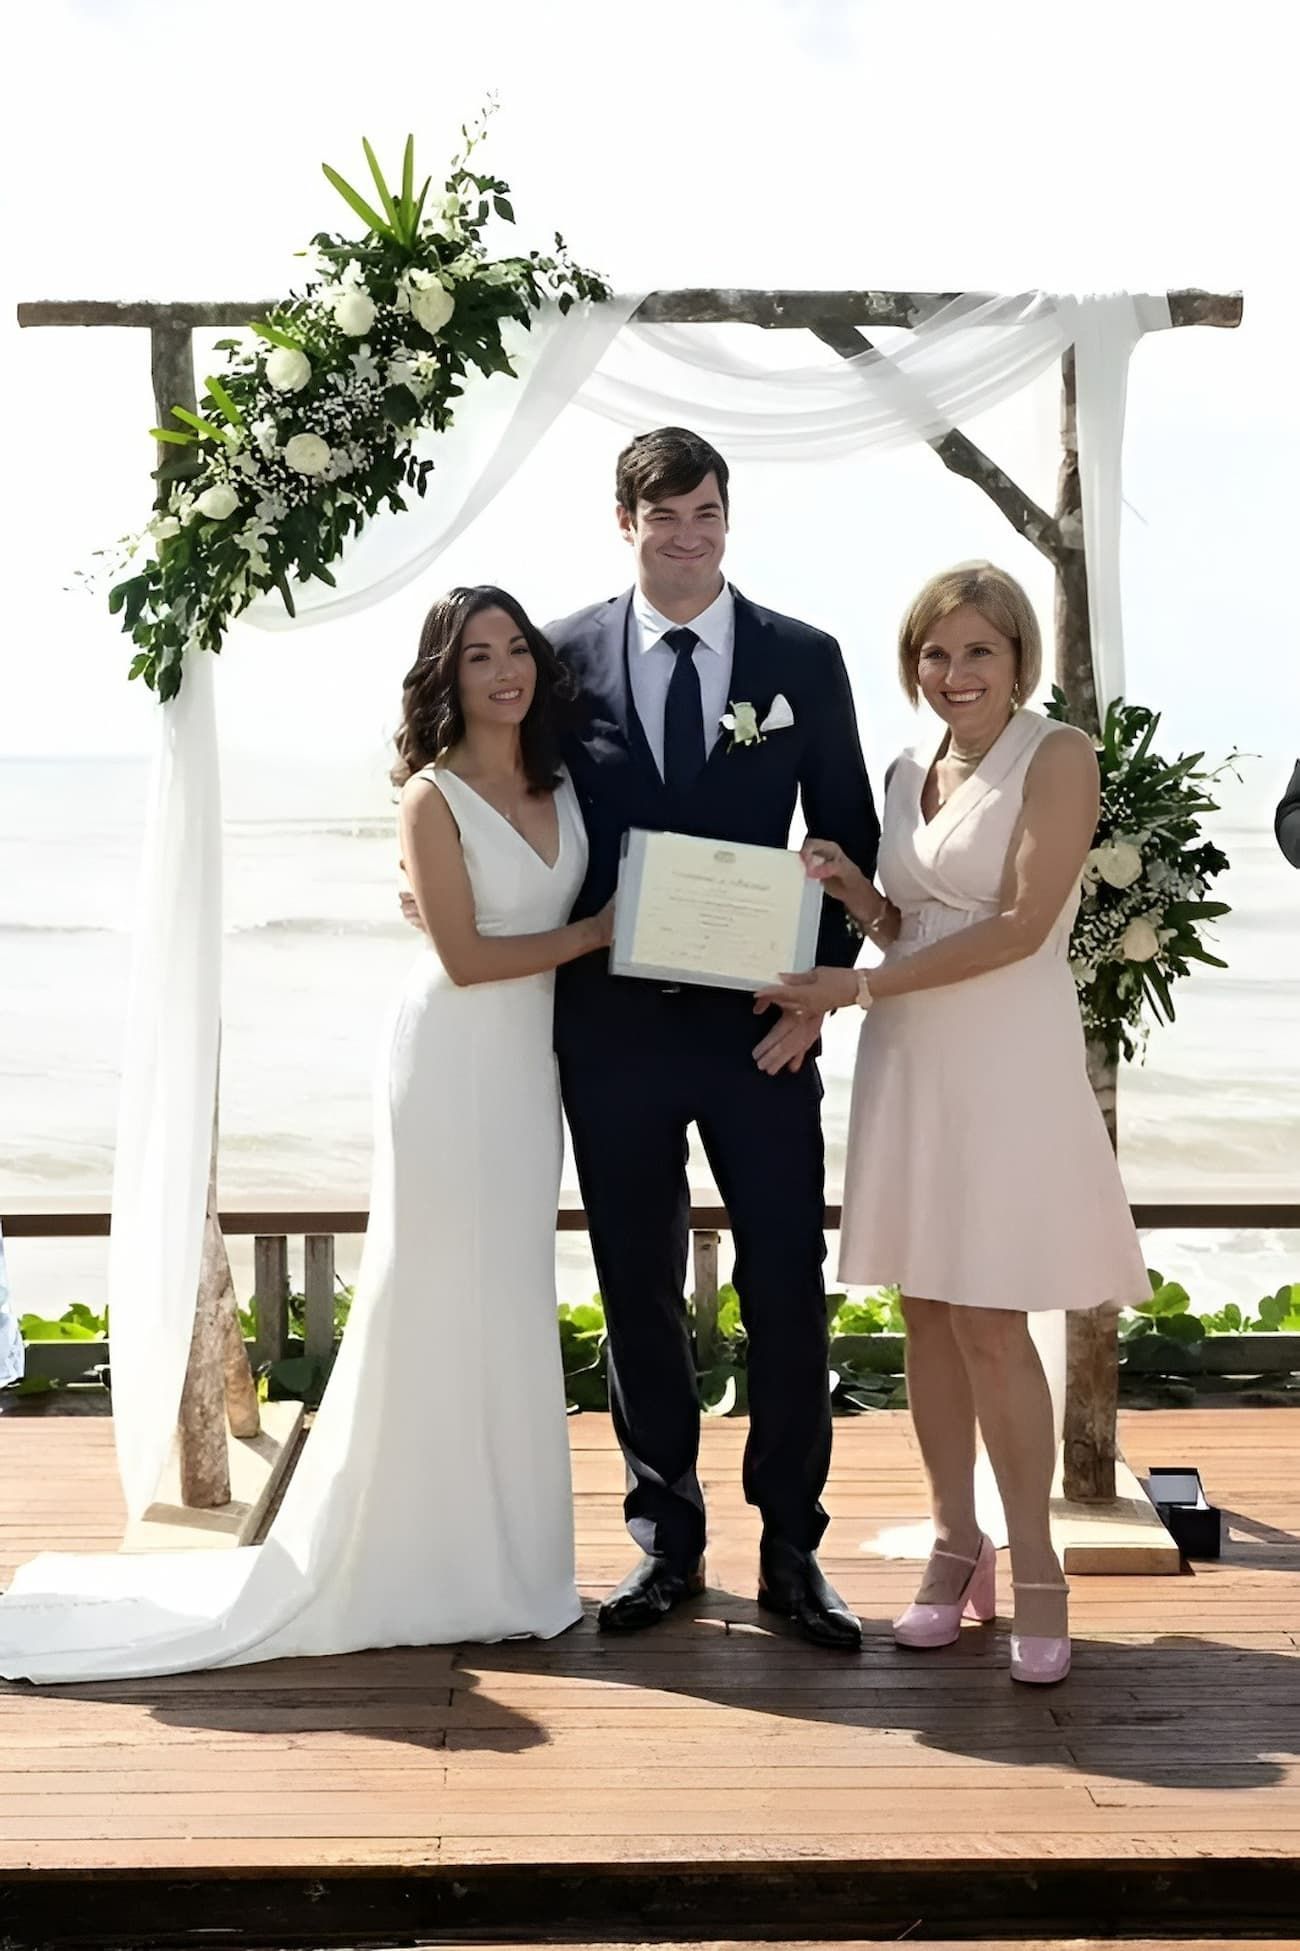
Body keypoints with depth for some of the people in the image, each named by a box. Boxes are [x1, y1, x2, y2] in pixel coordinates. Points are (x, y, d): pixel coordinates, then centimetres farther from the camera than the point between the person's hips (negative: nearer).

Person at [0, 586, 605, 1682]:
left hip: (533, 1058, 7)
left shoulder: (563, 785, 9)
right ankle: (424, 1564, 14)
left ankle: (495, 1553, 23)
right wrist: (593, 935, -8)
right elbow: (464, 957, -14)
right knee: (441, 1302, 0)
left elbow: (602, 902, 15)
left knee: (511, 1303, 12)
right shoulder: (433, 797, -10)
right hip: (455, 1060, -6)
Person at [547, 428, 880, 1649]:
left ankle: (790, 1547, 16)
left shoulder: (805, 660, 3)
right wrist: (554, 996, -2)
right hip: (613, 1029, 1)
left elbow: (847, 836, 5)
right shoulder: (565, 659, 3)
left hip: (759, 1027, 0)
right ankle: (665, 1539, 24)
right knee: (638, 1292, 10)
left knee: (787, 1288, 2)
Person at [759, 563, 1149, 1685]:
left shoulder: (1057, 756, -6)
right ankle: (957, 1549, 19)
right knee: (927, 1313, 8)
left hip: (1007, 1062, -6)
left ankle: (1036, 1574, 6)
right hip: (910, 1059, 6)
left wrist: (856, 987, -15)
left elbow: (1021, 925, -15)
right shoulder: (908, 774, 14)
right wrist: (852, 891, -3)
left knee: (991, 1324, -6)